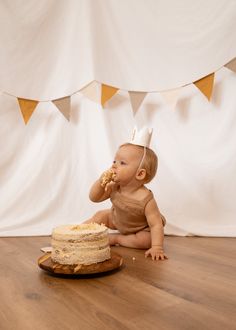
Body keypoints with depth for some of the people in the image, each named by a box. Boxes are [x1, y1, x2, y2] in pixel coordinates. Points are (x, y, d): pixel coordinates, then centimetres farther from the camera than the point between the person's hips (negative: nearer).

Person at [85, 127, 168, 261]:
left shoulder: (146, 199, -40)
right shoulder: (114, 188, -22)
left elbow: (156, 225, -39)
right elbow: (94, 198, -16)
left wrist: (157, 248, -50)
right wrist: (101, 182, -34)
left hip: (141, 228, -5)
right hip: (117, 220, 5)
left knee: (146, 240, -29)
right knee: (101, 215, 1)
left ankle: (115, 238, -14)